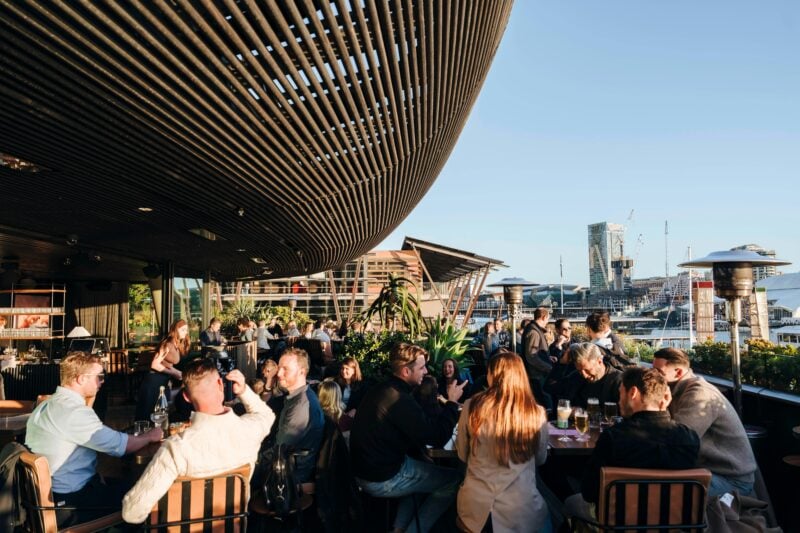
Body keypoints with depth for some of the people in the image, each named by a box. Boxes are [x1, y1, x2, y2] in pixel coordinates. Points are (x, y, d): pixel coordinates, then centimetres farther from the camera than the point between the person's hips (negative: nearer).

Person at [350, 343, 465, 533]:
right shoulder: (400, 400, -25)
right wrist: (452, 402, -10)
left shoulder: (379, 390, 6)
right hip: (383, 479, -9)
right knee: (453, 479, 1)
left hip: (365, 470, 9)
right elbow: (438, 438, -21)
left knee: (424, 466, 29)